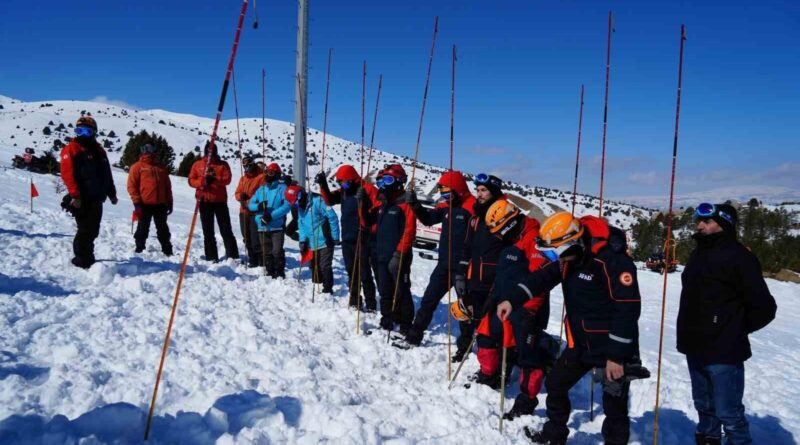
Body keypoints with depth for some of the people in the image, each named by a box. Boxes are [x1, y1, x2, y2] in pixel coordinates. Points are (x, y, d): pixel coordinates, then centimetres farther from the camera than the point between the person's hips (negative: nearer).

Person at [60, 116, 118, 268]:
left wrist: (111, 193, 17)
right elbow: (67, 174, -12)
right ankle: (82, 259, 5)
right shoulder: (71, 149, -2)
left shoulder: (99, 151, 18)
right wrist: (75, 195, -21)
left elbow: (107, 175, 21)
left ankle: (87, 258, 24)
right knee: (85, 230, -5)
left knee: (93, 231, 12)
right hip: (82, 199, -6)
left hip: (96, 198, 6)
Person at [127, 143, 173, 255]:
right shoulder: (137, 166, 2)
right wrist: (137, 202, -11)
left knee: (163, 229, 9)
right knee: (143, 228, 4)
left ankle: (167, 250, 15)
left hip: (161, 204, 4)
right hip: (144, 204, -4)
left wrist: (169, 201, 12)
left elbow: (167, 186, 17)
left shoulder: (161, 167, 15)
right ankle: (139, 249, 14)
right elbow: (131, 185, -3)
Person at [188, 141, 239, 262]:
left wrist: (214, 179, -22)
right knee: (208, 232, 5)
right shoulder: (197, 164, 9)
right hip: (204, 201, 2)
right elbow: (191, 180, 3)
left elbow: (227, 179, -6)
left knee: (226, 230, -1)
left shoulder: (223, 164, 6)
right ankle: (211, 257, 11)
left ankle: (233, 256, 1)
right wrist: (202, 182, -16)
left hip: (220, 201, -1)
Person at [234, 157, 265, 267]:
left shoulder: (260, 177, -4)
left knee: (256, 238, -10)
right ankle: (252, 260, 24)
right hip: (244, 212, 7)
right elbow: (237, 193, 14)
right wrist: (241, 196, -9)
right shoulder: (243, 178, 18)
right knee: (247, 239, 13)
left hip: (255, 213, -7)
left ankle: (261, 262, -3)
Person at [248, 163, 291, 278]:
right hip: (262, 227, 5)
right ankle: (269, 274, 21)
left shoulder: (282, 188, -2)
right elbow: (251, 204, 11)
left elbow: (287, 206, -12)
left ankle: (280, 274, 0)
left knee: (277, 251, -10)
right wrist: (258, 206, -12)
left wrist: (272, 215, -20)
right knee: (266, 252, 10)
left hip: (277, 226, -5)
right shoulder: (261, 189, 14)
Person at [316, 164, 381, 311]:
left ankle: (371, 306, 4)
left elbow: (380, 210, -17)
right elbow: (329, 200, 13)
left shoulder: (367, 189, -13)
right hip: (347, 239, 8)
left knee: (364, 274, -4)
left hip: (363, 239, -7)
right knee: (352, 273, 15)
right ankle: (354, 302, 27)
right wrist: (323, 185, -3)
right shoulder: (344, 191, 11)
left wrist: (371, 230, -18)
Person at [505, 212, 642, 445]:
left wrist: (617, 356, -22)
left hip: (612, 349, -8)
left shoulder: (613, 260, -25)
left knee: (614, 406, 3)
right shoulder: (569, 258, 1)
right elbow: (541, 278, 5)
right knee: (555, 384, 18)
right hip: (579, 344, 8)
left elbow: (628, 310, -25)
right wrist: (511, 299, -9)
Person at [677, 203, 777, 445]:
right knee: (705, 408, 20)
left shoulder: (738, 256, -13)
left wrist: (736, 330, -3)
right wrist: (689, 333, 14)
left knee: (729, 414, -2)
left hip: (723, 352, -8)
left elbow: (764, 307, -13)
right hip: (695, 348, 8)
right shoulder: (699, 254, 11)